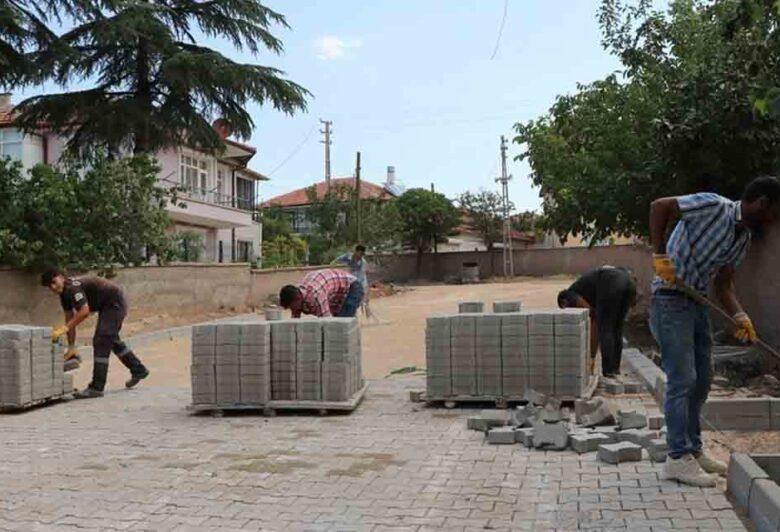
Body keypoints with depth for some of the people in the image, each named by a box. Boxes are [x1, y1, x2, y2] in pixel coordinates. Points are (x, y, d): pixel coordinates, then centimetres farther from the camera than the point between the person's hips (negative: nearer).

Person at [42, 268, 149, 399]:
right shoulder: (64, 293, 3)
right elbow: (70, 319, 6)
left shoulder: (73, 287, -26)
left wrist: (64, 328, -38)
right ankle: (138, 370, 40)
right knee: (111, 339, 23)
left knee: (101, 342, -14)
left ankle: (96, 387, -11)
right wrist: (71, 347, 5)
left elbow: (84, 311, -38)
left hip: (115, 303, -11)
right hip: (107, 305, 11)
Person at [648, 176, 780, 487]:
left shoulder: (744, 239, 11)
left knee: (701, 380, 14)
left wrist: (740, 317, -6)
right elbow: (658, 206, -20)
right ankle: (678, 458, 2)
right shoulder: (714, 206, -15)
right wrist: (660, 256, -24)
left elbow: (723, 284, 11)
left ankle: (693, 450, 26)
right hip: (670, 300, -9)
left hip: (697, 303, 9)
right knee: (682, 380, -7)